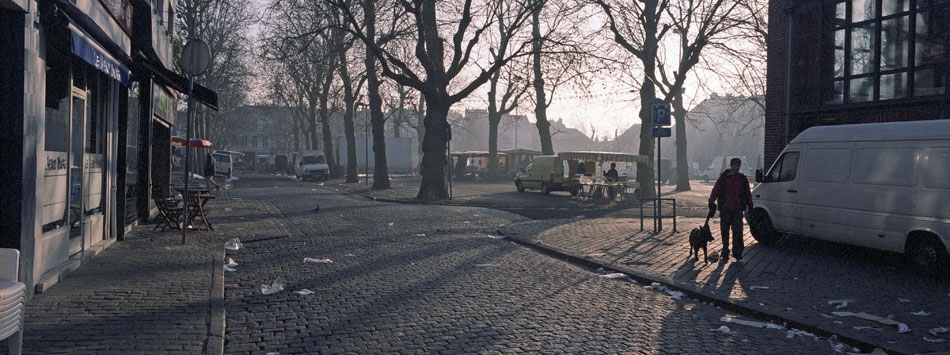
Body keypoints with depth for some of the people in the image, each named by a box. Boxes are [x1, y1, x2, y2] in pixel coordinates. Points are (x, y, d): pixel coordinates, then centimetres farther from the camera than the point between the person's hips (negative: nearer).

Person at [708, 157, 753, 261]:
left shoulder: (743, 179, 9)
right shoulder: (723, 178, 2)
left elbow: (747, 194, 16)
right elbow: (715, 190, -2)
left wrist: (750, 206, 13)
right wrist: (711, 202, -12)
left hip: (737, 210, 1)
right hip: (725, 210, 0)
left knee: (738, 231, -6)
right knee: (725, 232, 7)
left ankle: (737, 252, 5)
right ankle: (725, 253, 16)